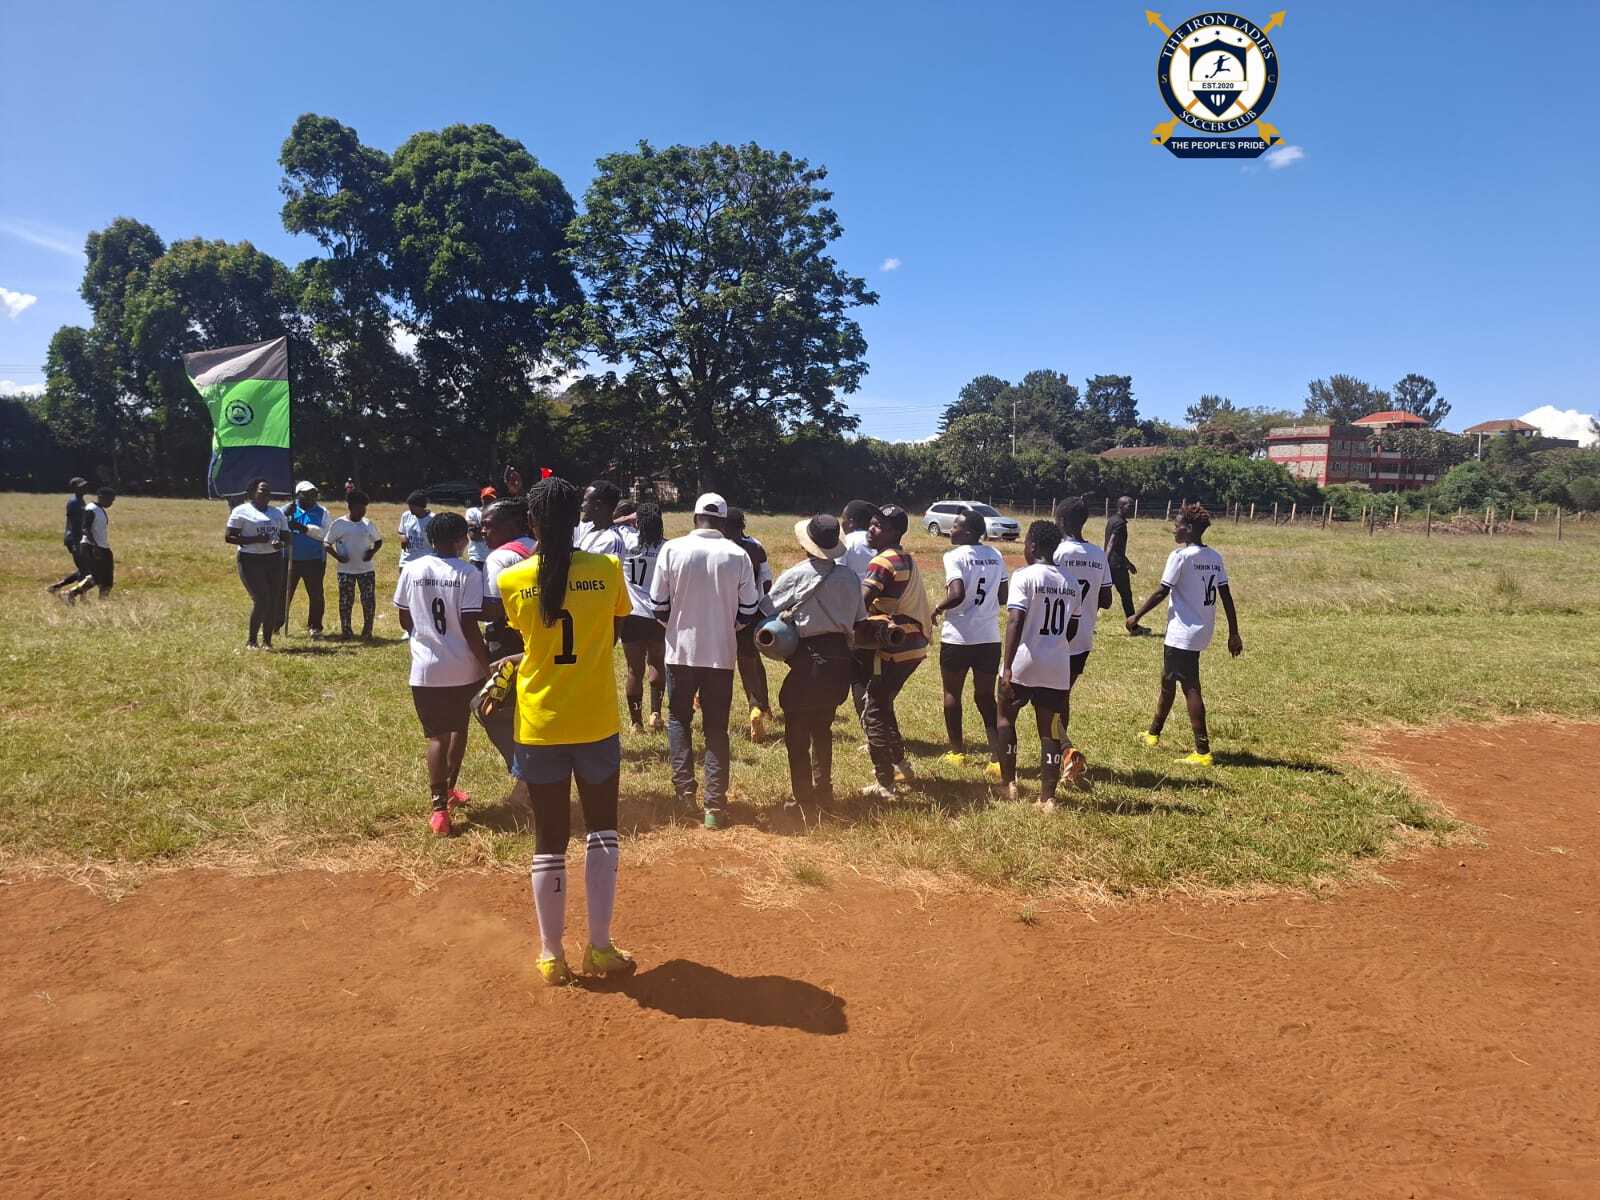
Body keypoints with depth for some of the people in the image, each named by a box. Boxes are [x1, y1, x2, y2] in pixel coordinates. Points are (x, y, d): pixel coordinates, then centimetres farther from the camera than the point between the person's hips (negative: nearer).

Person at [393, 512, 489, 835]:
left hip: (426, 668, 1)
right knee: (458, 727, 22)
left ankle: (440, 806, -7)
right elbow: (470, 627, -14)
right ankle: (449, 788, 37)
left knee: (437, 736, 5)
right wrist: (487, 667, -5)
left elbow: (405, 620, 7)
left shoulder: (412, 569, -1)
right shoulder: (468, 573, -11)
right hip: (463, 667, -1)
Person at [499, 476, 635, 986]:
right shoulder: (607, 570, -8)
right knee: (602, 830, 17)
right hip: (596, 724, 0)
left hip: (539, 727, 1)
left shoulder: (511, 582, -8)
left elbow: (522, 639, 7)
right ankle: (599, 946, 17)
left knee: (549, 841, 13)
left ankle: (551, 954, 23)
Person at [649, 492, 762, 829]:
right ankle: (715, 806, 6)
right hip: (721, 653, 0)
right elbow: (749, 611, -2)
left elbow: (658, 604, -3)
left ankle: (684, 789, 9)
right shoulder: (738, 555, -6)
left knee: (678, 717, 20)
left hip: (682, 650, 0)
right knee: (716, 727, 9)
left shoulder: (672, 549, -7)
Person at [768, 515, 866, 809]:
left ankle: (803, 799, 9)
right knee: (822, 727, 21)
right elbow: (860, 620, 7)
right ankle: (823, 793, 29)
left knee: (797, 732, 6)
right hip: (840, 657, 6)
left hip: (809, 659, -6)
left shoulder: (796, 575, -11)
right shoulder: (849, 576, 3)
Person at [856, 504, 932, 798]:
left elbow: (861, 602, -27)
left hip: (894, 649, -9)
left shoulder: (884, 561, -15)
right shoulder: (906, 559, 13)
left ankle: (884, 783, 4)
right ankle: (900, 765, 33)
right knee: (882, 705, 23)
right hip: (913, 644, 9)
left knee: (872, 712, 0)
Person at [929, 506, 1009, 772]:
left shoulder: (955, 556, -12)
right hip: (989, 638, 5)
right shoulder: (995, 555, 6)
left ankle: (957, 752, 23)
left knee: (952, 693, 15)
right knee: (986, 697, 11)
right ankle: (998, 757, 3)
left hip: (958, 637, -5)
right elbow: (1003, 597, 8)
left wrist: (937, 609, -7)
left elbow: (957, 594, -24)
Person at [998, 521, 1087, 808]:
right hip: (1057, 668, 4)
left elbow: (1015, 622, -18)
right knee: (1050, 728, 8)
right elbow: (1071, 629, 14)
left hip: (1022, 665, -4)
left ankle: (1008, 782, 20)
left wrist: (1007, 666, -19)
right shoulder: (1070, 584, 9)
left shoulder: (1025, 577, -10)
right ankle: (1047, 797, 8)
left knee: (1006, 717, 17)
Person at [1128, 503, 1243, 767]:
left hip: (1182, 634, -8)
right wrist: (1234, 634, 10)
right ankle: (1153, 733, 36)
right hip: (1202, 632, 8)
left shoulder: (1180, 556, -14)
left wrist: (1137, 616, -4)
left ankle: (1203, 752, -5)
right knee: (1168, 680, 22)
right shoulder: (1214, 557, 7)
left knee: (1191, 688, -5)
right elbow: (1226, 596, 7)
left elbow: (1162, 592, -15)